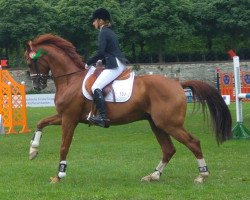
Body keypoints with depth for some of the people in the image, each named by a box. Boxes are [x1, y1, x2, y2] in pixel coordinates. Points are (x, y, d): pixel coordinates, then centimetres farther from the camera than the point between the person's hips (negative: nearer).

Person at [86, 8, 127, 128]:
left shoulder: (103, 33, -8)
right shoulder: (110, 32, 21)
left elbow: (100, 53, -16)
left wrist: (89, 63, -5)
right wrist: (102, 61, 15)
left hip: (113, 66, -11)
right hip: (118, 64, 11)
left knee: (96, 87, -21)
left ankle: (103, 117, -34)